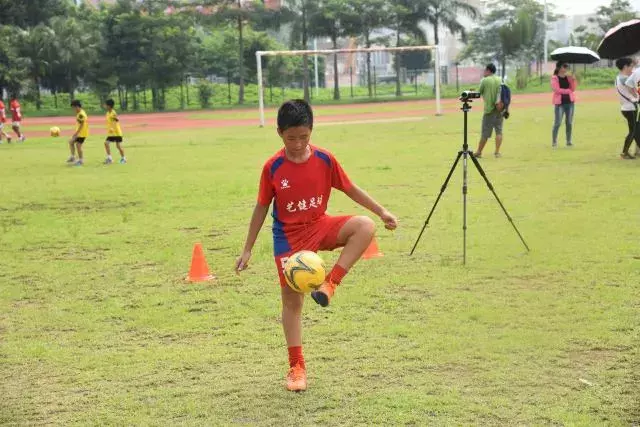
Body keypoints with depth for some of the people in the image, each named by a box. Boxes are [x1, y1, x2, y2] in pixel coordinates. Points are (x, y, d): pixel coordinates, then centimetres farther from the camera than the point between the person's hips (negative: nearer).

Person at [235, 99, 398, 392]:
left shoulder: (325, 159, -8)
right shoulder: (272, 168, -11)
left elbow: (350, 189, 5)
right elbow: (262, 207, -1)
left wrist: (382, 211, -1)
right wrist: (247, 250, 0)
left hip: (320, 226, 2)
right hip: (289, 236, -2)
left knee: (365, 226, -26)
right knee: (291, 300, -1)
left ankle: (331, 283, -18)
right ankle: (296, 367, 11)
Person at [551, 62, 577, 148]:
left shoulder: (569, 77, 10)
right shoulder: (554, 78, -3)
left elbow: (573, 89, 3)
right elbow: (556, 90, -13)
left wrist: (573, 80, -11)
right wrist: (568, 90, -10)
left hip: (570, 102, 4)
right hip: (560, 102, -4)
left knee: (569, 122, 5)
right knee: (557, 123, -6)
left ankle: (569, 141, 13)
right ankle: (554, 141, 1)